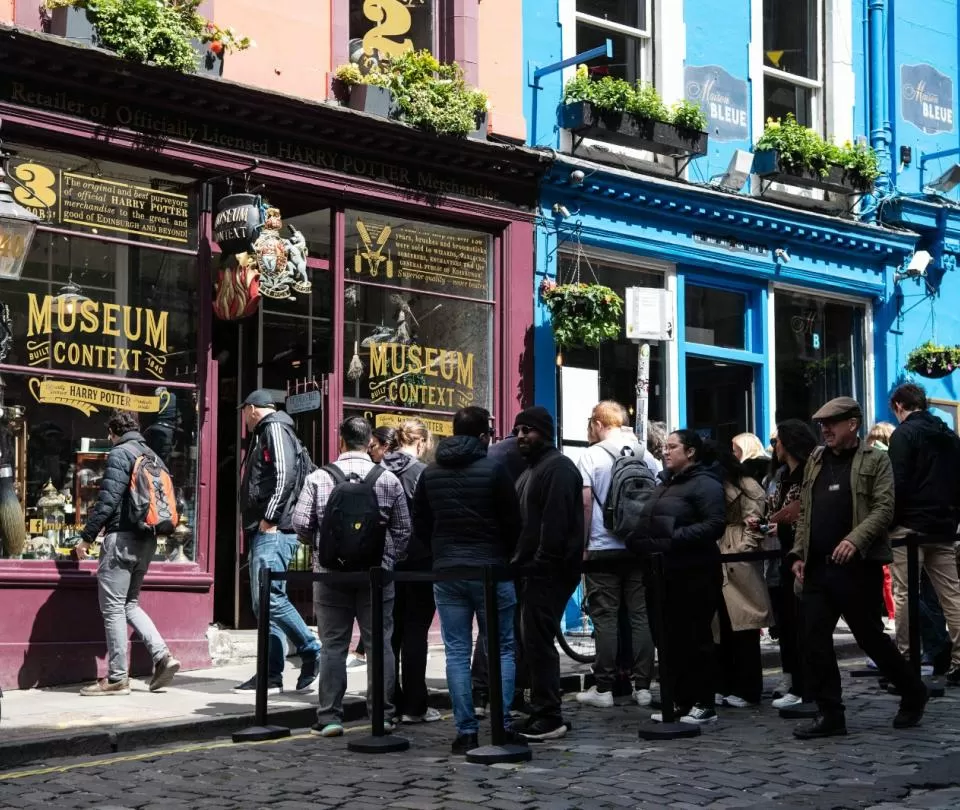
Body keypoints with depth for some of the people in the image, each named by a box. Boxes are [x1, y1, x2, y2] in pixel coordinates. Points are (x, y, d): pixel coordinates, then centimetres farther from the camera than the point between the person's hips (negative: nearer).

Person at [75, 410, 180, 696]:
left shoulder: (119, 455, -9)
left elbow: (108, 500, -15)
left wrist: (87, 536, -9)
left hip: (122, 538, -8)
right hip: (147, 540, 8)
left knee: (113, 608, -2)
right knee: (130, 604, 17)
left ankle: (117, 678, 0)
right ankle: (162, 656, 4)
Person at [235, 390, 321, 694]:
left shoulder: (275, 429, -4)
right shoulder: (263, 435, 26)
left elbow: (285, 475, -18)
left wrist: (270, 518, -19)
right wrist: (257, 524, 14)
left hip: (274, 531, -10)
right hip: (263, 532, 10)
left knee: (269, 596, -17)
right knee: (263, 601, 7)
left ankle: (312, 653, -8)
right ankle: (270, 675, 9)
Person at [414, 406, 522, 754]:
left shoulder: (430, 473, 7)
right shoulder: (494, 470, -8)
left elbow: (420, 525, 11)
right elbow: (512, 522, -5)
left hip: (446, 572, 4)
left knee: (457, 653, 5)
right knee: (502, 650, 5)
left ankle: (465, 731, 4)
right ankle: (501, 728, 1)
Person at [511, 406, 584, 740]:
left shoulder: (558, 467, -10)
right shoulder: (532, 468, 22)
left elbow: (556, 522, -20)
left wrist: (542, 563, -22)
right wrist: (520, 562, 15)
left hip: (548, 571, -10)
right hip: (532, 570, 10)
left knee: (538, 641, -10)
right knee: (531, 641, 11)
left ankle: (548, 717, -6)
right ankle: (541, 713, 18)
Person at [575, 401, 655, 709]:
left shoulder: (591, 455, -4)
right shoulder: (644, 455, 7)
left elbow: (585, 501, -10)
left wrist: (582, 544, -3)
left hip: (603, 548, -3)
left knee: (605, 618, 1)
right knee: (640, 615, 6)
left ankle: (604, 689, 3)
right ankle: (642, 686, 7)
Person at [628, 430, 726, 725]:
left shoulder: (705, 483, -8)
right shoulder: (666, 485, 20)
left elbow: (715, 523, -20)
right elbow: (651, 524, 26)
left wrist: (675, 539, -24)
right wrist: (639, 540, 5)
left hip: (695, 574, -9)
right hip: (666, 574, 9)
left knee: (697, 639, -2)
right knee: (670, 639, 10)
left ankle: (704, 705, 5)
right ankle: (679, 701, 18)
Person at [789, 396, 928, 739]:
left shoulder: (875, 460, -1)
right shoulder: (816, 460, 16)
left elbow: (884, 508, -11)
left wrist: (855, 539, -24)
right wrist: (799, 553, 10)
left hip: (857, 566, -6)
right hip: (818, 567, 6)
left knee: (869, 636, 3)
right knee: (814, 640, 0)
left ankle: (913, 693, 25)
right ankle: (830, 714, 7)